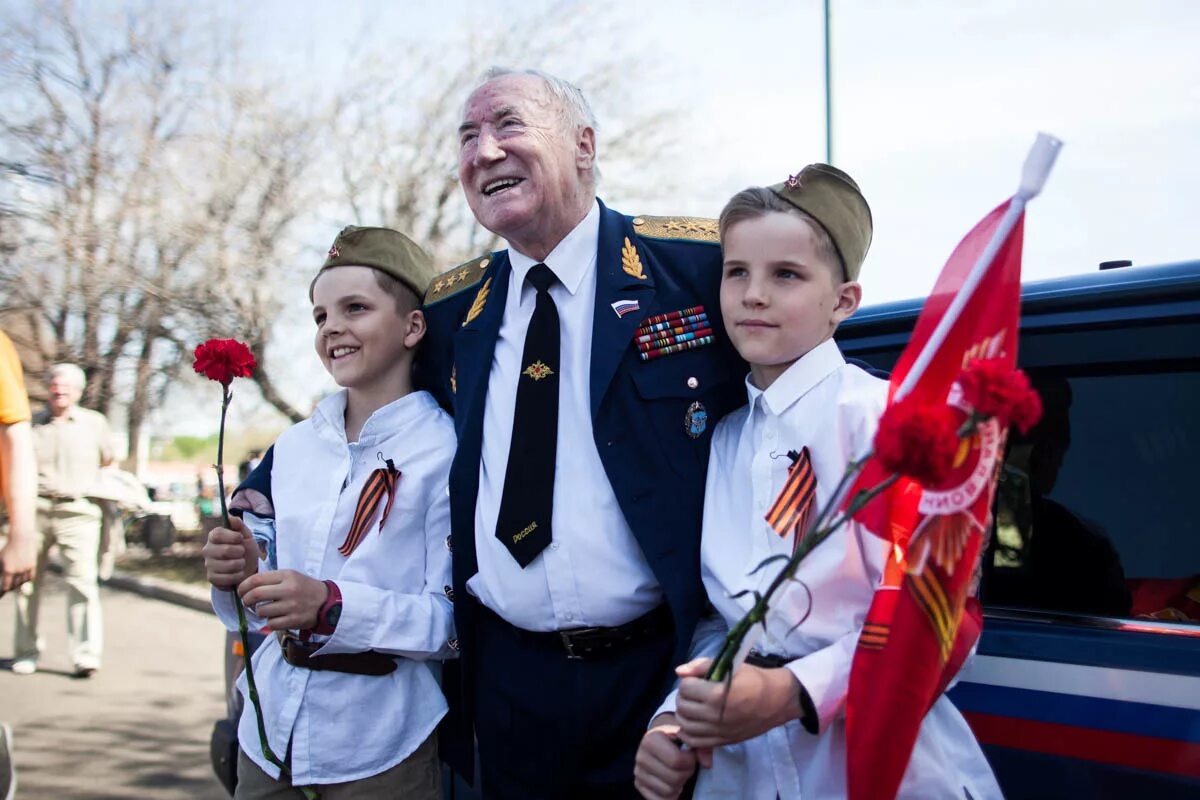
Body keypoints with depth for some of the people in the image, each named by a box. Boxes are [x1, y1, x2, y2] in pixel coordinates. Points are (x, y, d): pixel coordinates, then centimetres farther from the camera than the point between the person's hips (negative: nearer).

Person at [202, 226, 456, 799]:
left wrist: (332, 606, -26)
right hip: (272, 730, 5)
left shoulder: (445, 449, -12)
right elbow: (278, 600, 14)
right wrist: (241, 577, -7)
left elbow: (455, 619, -16)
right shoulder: (294, 446, 6)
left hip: (382, 748, -5)